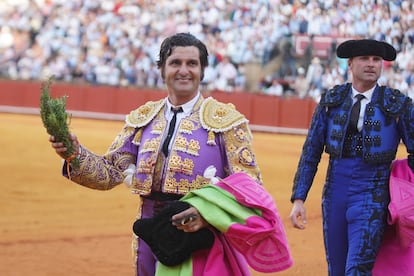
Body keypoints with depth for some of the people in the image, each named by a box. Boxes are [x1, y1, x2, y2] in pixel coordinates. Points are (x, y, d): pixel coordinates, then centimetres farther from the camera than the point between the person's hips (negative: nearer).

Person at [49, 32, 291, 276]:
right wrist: (75, 154, -12)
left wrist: (208, 214, -25)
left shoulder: (226, 120, -3)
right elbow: (110, 172, 7)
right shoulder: (142, 119, 11)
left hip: (204, 242, -4)